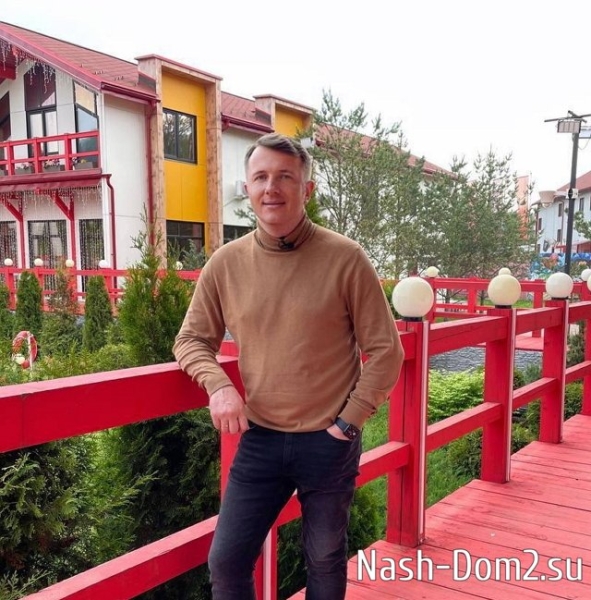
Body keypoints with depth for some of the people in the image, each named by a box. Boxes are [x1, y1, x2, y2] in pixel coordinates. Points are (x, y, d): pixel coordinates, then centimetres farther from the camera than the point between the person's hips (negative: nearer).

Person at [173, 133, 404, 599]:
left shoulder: (346, 259, -12)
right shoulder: (226, 263, -3)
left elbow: (385, 351, -6)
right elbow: (192, 340, 6)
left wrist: (348, 422, -9)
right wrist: (218, 385, -13)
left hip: (328, 443, -2)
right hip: (259, 440, 2)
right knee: (226, 561, 8)